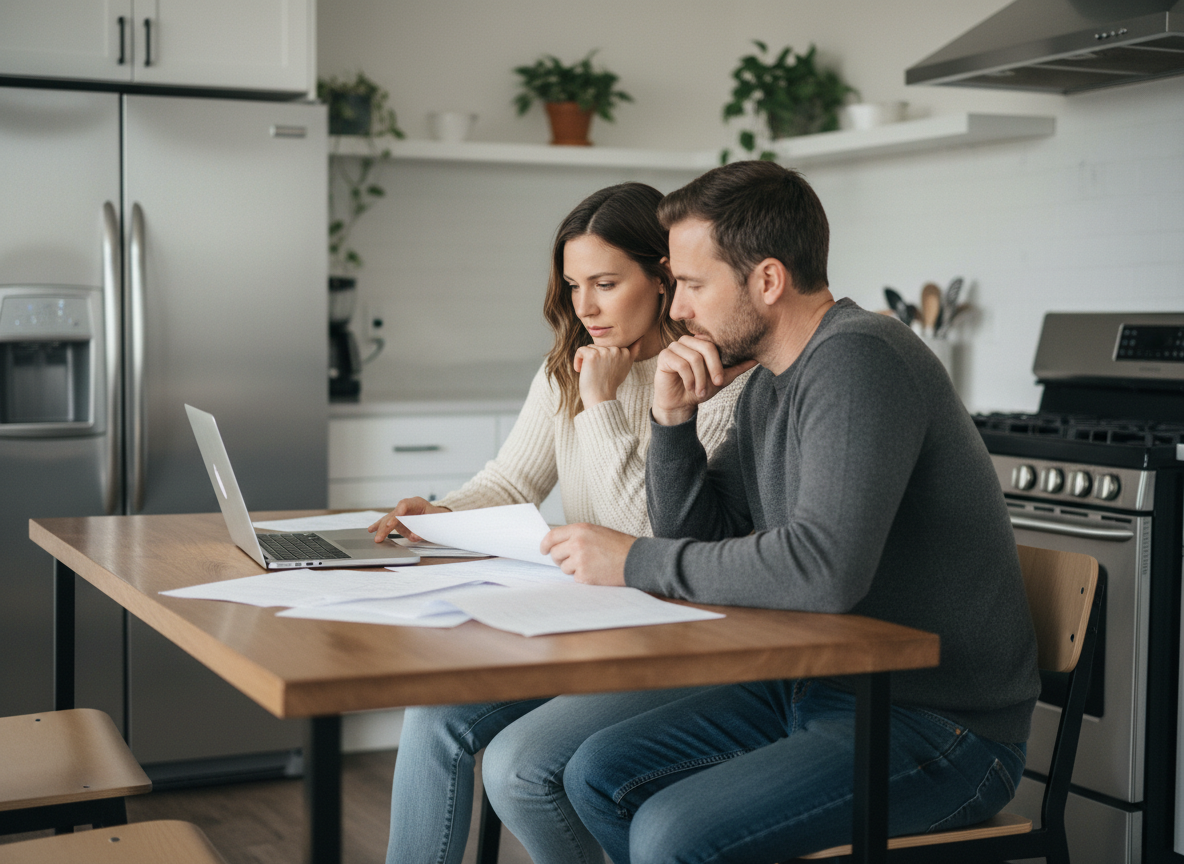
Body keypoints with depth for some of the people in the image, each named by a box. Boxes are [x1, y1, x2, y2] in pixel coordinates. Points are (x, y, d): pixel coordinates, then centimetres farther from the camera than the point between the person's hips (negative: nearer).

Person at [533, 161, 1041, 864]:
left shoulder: (860, 359, -20)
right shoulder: (770, 383, 10)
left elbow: (824, 568, -32)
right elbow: (698, 536, 14)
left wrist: (635, 561, -22)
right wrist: (674, 419, -3)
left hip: (941, 726, -9)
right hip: (818, 691, 9)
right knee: (598, 776, 5)